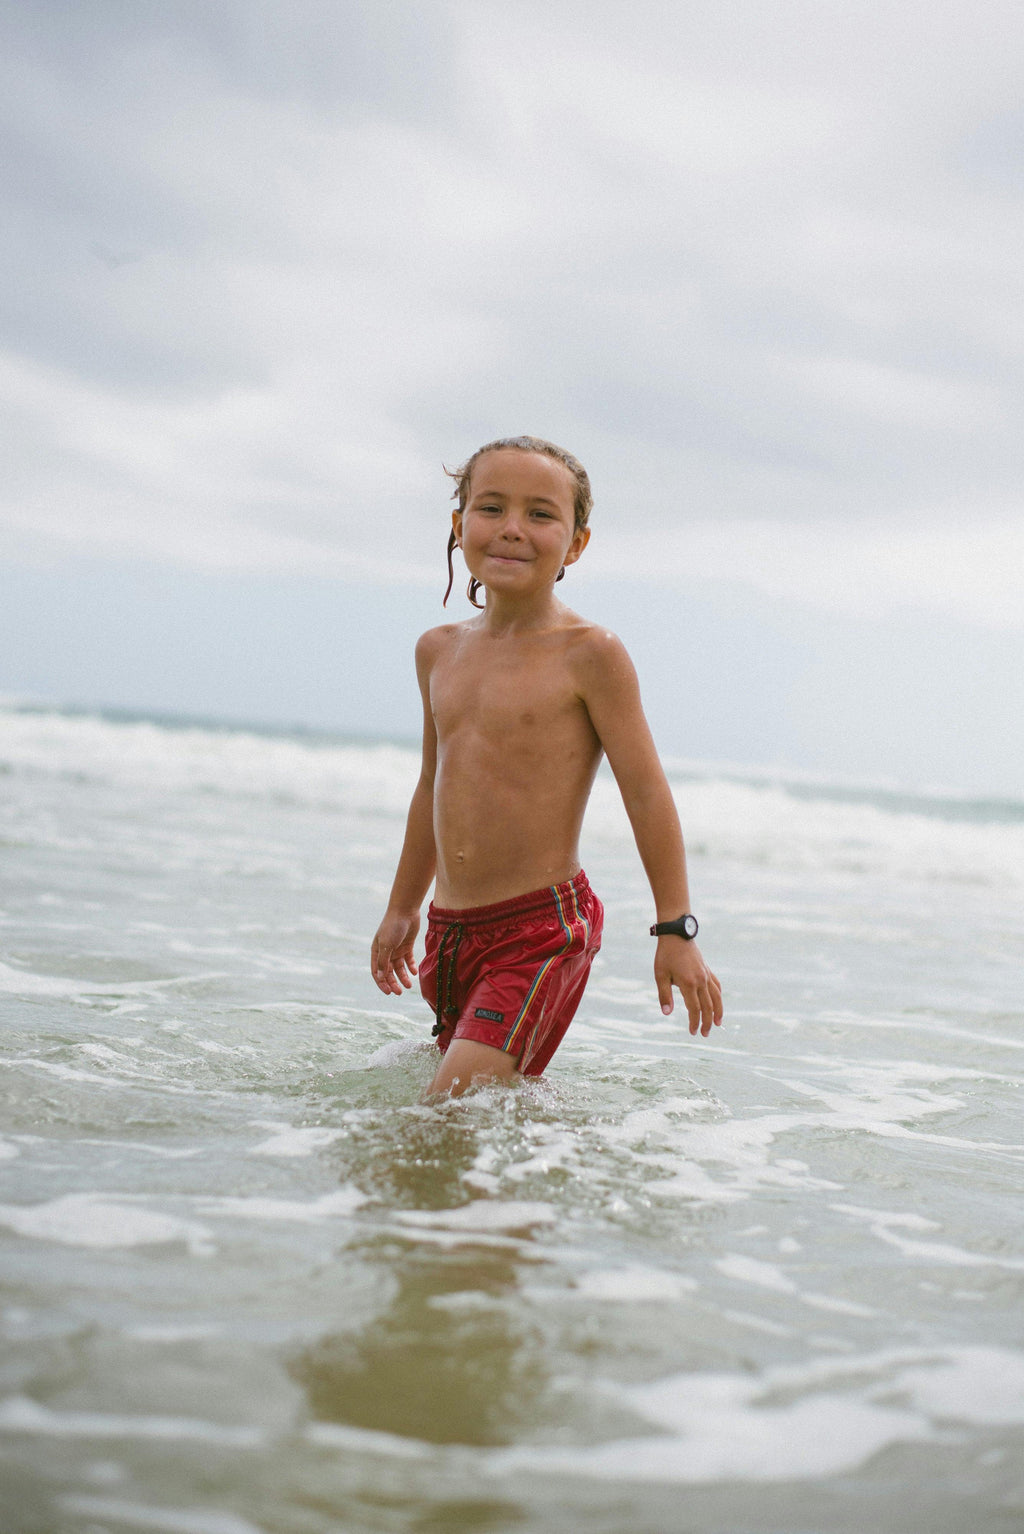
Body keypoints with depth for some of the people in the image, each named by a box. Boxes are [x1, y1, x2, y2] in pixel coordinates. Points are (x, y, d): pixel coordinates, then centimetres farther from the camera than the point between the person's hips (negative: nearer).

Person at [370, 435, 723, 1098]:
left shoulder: (588, 654, -9)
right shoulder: (439, 650, 10)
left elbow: (646, 793, -7)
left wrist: (676, 930, -9)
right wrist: (403, 908, 29)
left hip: (544, 928, -7)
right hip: (452, 928, 7)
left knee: (454, 1107, -17)